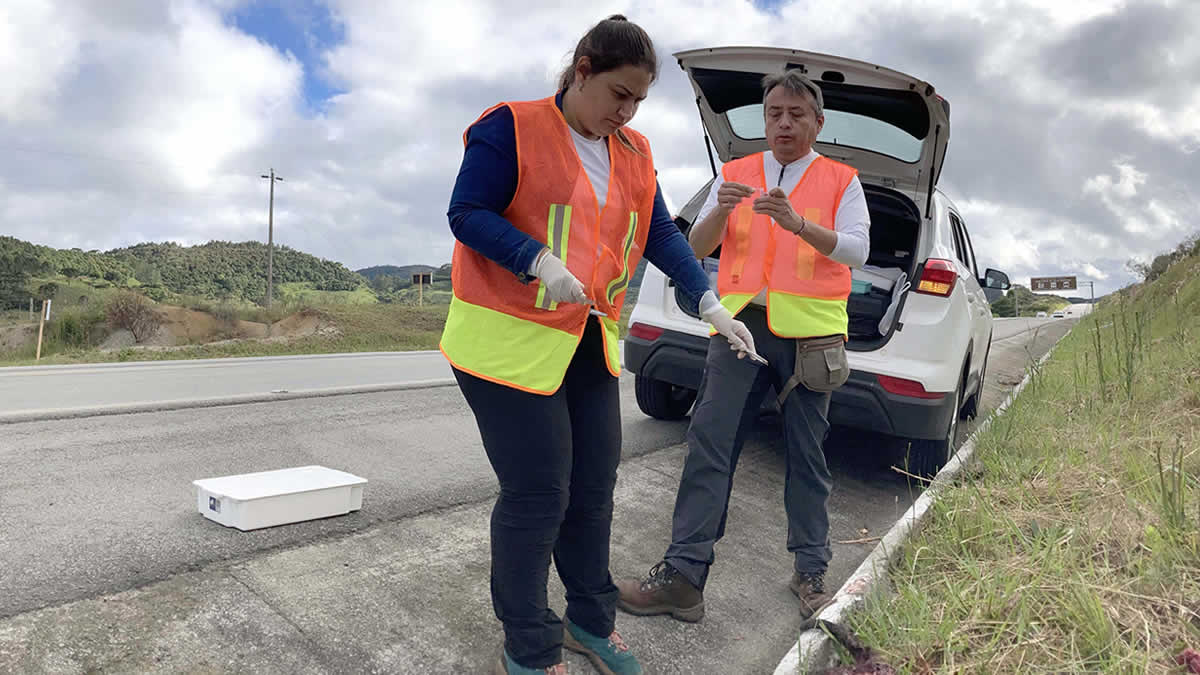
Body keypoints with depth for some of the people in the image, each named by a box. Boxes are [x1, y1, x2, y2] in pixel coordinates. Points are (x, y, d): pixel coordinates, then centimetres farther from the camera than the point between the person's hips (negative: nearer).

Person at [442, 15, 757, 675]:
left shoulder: (633, 154, 12)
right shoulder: (512, 128, -8)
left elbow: (661, 233, 10)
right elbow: (467, 212, -12)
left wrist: (710, 303, 0)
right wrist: (538, 261, -26)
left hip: (589, 344, 7)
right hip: (510, 342, -6)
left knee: (593, 487, 12)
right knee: (537, 495, -4)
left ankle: (591, 620, 33)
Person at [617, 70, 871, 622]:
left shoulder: (841, 180, 10)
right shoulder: (735, 174, 15)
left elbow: (857, 249, -4)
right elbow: (698, 246, 8)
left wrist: (798, 223, -20)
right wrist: (721, 210, -13)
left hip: (809, 330, -1)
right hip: (741, 322, 2)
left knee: (806, 457, 5)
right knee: (708, 445, -6)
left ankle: (811, 573, 18)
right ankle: (684, 575, -2)